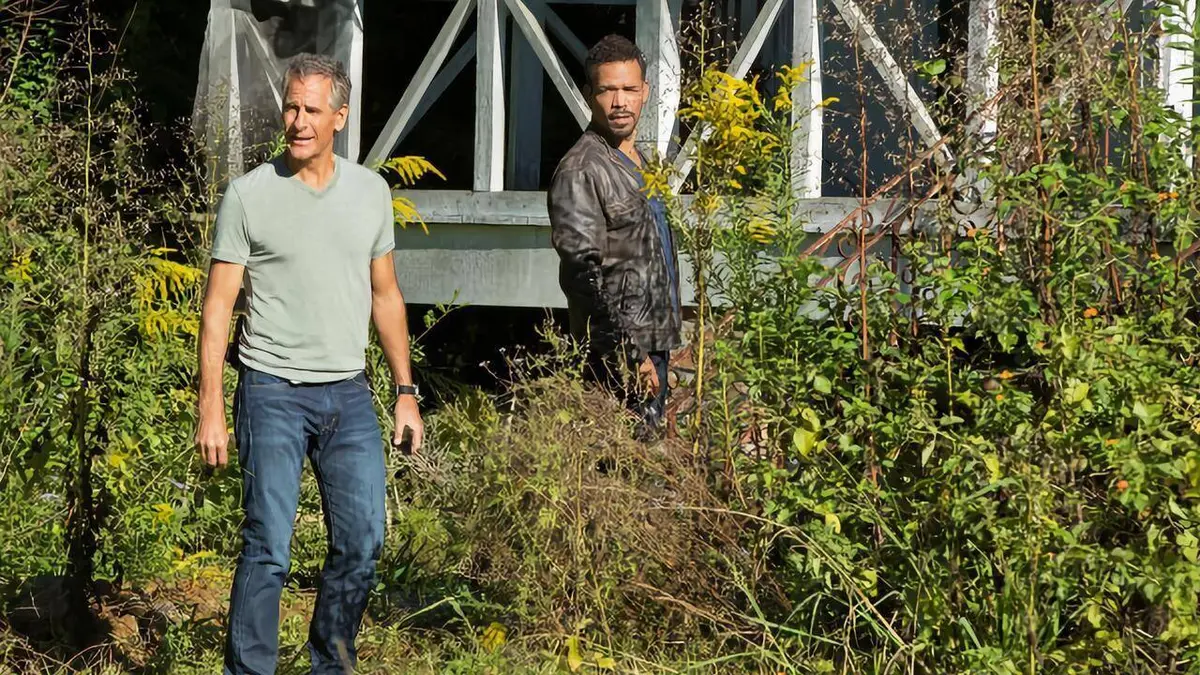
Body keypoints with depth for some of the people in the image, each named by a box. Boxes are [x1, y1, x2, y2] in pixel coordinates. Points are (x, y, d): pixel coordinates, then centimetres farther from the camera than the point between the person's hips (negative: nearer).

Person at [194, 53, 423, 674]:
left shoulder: (371, 191, 8)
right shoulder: (248, 196, -3)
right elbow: (218, 303, -3)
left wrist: (405, 391, 13)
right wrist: (210, 408, -9)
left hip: (349, 392, 4)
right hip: (273, 391, -4)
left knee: (362, 544, 5)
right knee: (267, 548, -6)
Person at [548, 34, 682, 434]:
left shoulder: (638, 162, 16)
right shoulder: (579, 172, -14)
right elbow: (583, 277, -19)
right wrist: (630, 356, -22)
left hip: (652, 345, 9)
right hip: (619, 355, -9)